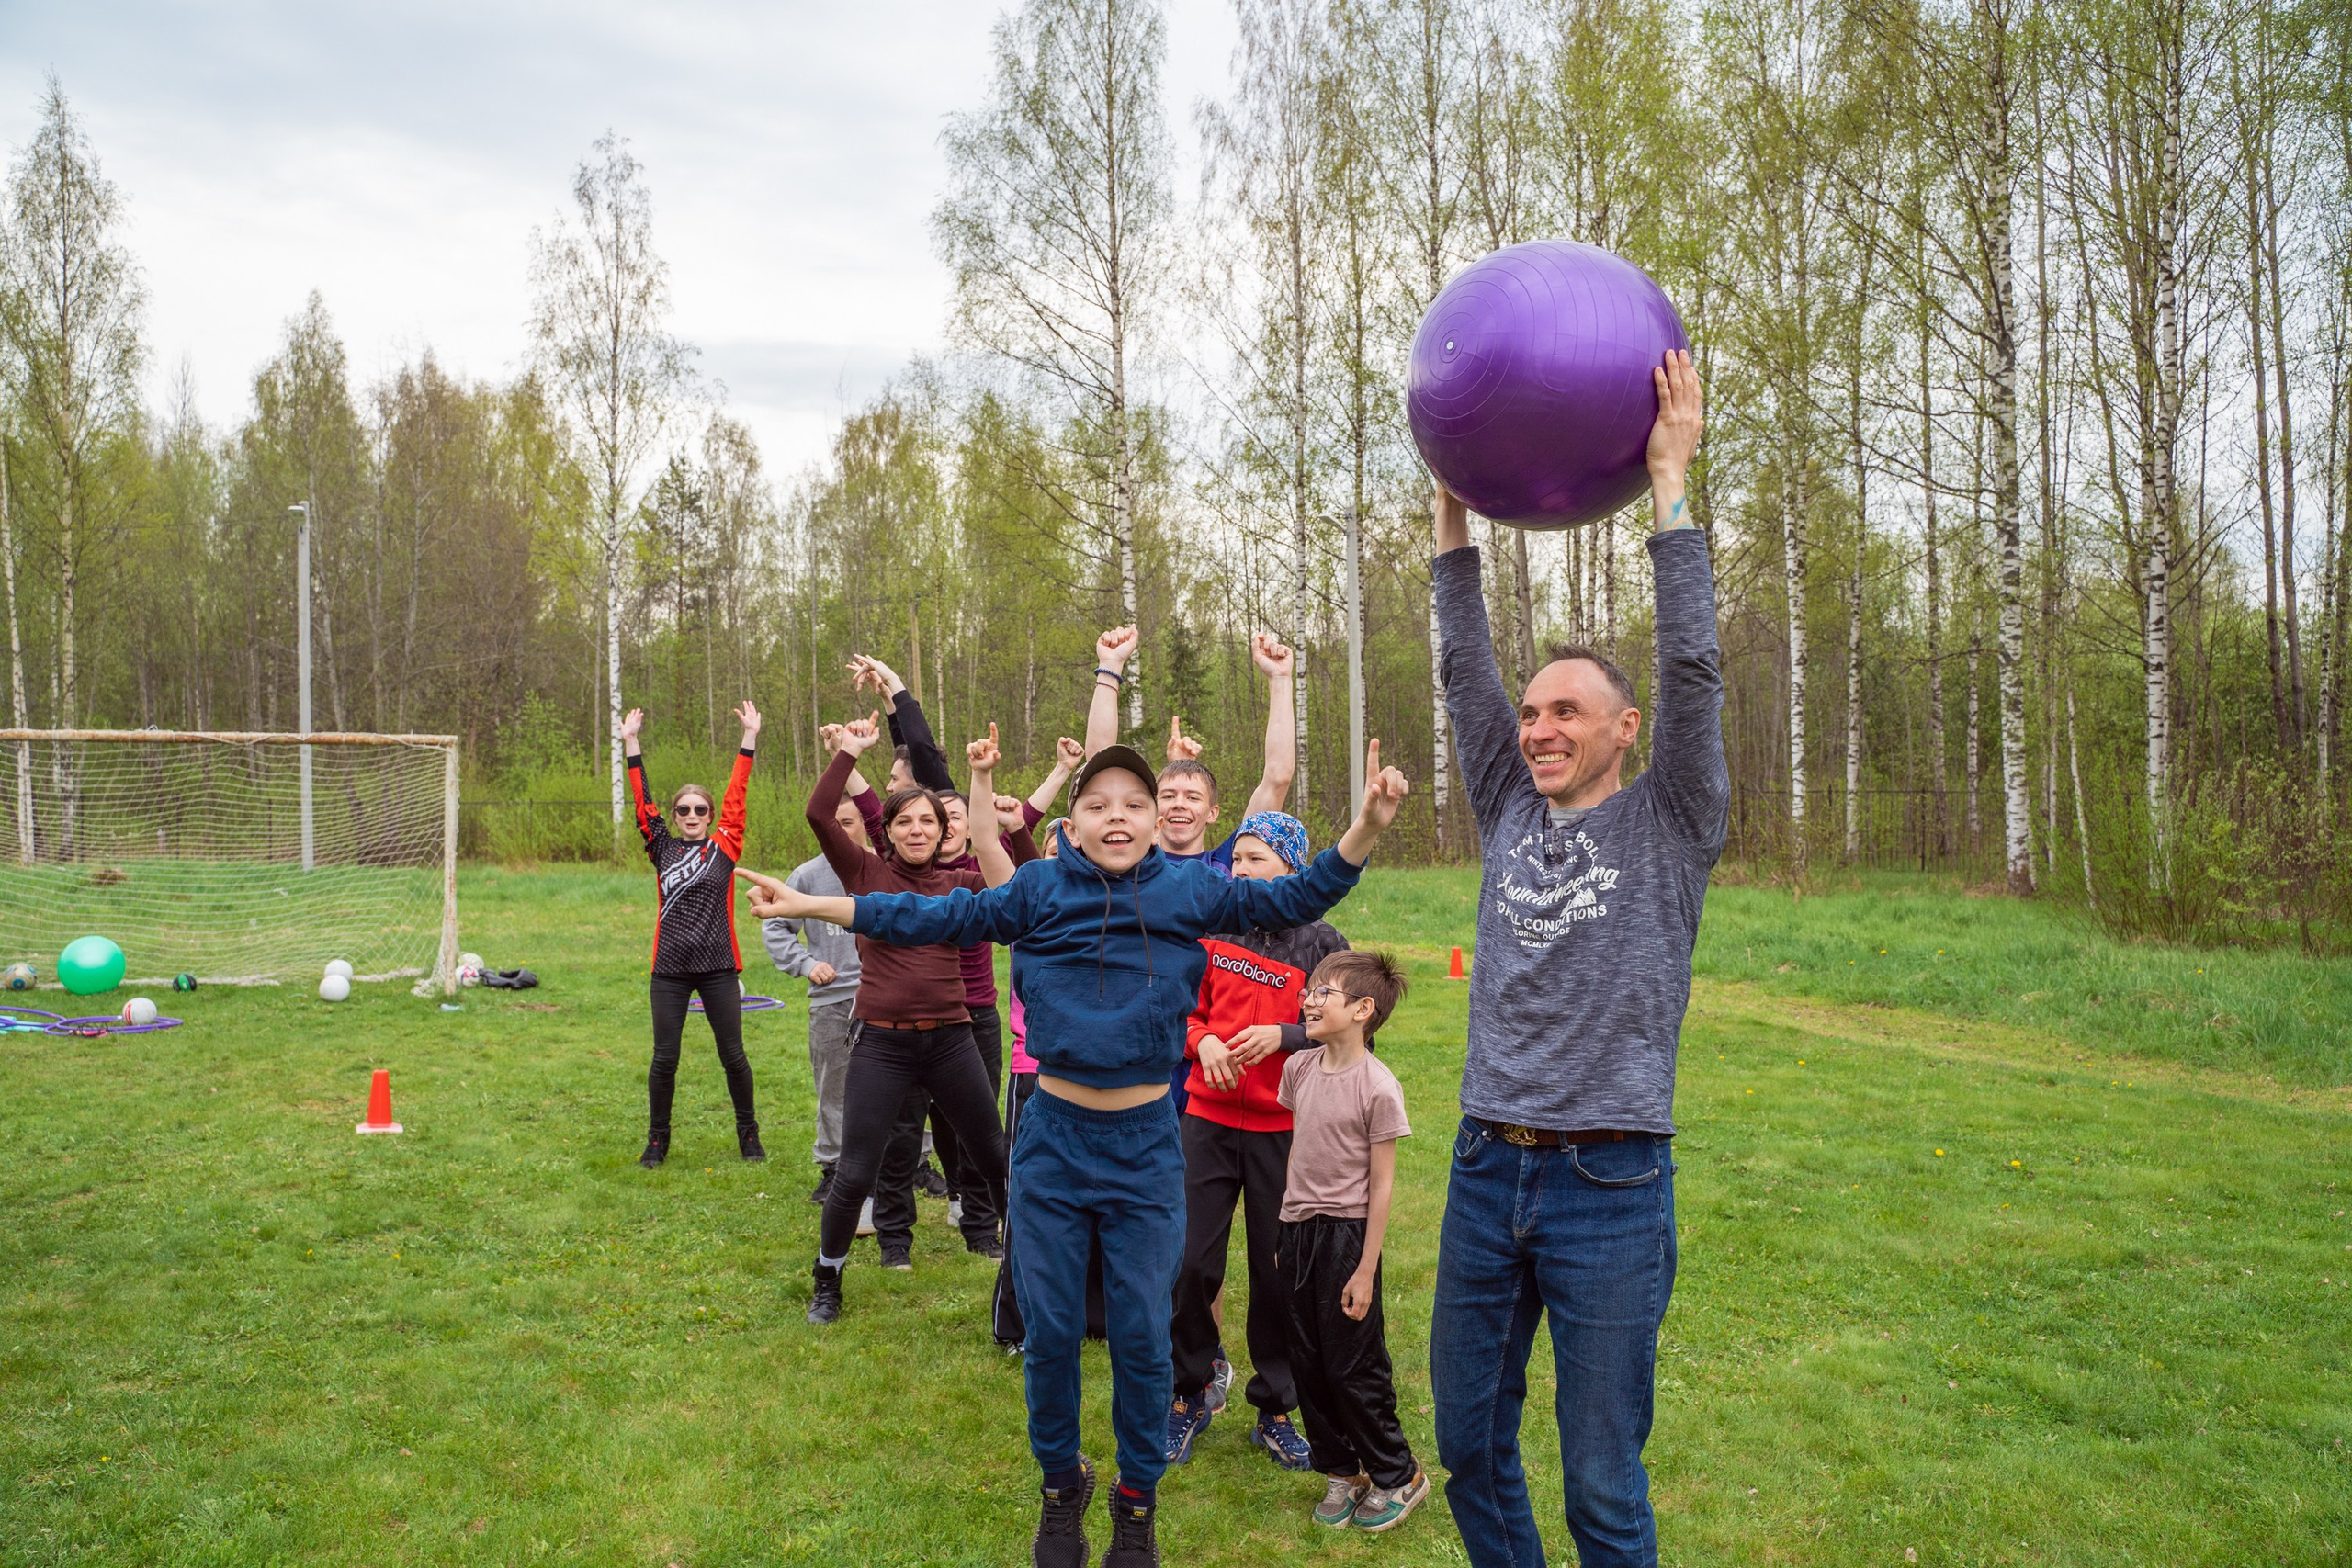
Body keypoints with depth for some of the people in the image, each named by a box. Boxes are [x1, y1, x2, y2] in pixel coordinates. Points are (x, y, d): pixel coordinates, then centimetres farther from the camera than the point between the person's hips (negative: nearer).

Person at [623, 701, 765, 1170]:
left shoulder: (724, 846, 3)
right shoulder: (662, 849, 7)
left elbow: (736, 796, -1)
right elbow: (643, 802, 4)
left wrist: (749, 738, -5)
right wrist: (631, 744, 1)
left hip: (718, 967, -1)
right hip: (670, 968, 1)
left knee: (733, 1056, 5)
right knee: (664, 1058, 4)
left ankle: (748, 1132, 22)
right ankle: (657, 1139, 20)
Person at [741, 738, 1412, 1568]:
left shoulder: (1190, 890, -2)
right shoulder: (1040, 890, -3)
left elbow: (1291, 900, 1)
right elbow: (939, 918, 0)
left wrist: (1364, 828, -13)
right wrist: (811, 904, -2)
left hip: (1146, 1149, 0)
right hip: (1053, 1142, 0)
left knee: (1142, 1336, 8)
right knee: (1050, 1332, 12)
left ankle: (1137, 1500, 30)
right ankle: (1060, 1484, 35)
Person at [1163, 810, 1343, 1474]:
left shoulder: (1321, 943, -4)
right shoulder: (1212, 931, 3)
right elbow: (1183, 1010, 13)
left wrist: (1282, 1036, -16)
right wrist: (1204, 1042, -8)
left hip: (1284, 1127, -2)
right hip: (1209, 1119, 2)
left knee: (1277, 1271, 7)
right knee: (1192, 1262, 1)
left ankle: (1274, 1410, 24)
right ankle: (1192, 1389, 24)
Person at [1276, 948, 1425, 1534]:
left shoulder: (1377, 1087, -17)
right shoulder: (1299, 1067, 1)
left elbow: (1381, 1184, -13)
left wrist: (1366, 1269, -12)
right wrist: (1290, 1231, 15)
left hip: (1346, 1234, -6)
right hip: (1298, 1228, 6)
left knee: (1352, 1366, 3)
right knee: (1309, 1363, 13)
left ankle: (1397, 1474, 23)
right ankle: (1341, 1470, 30)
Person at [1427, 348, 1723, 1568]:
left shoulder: (1670, 827, 0)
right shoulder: (1511, 816, 10)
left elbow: (1692, 671, -11)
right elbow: (1464, 672, 7)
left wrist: (1669, 483, -12)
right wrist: (1454, 504, 3)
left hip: (1610, 1188, -4)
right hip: (1486, 1169, 5)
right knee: (1468, 1448, 13)